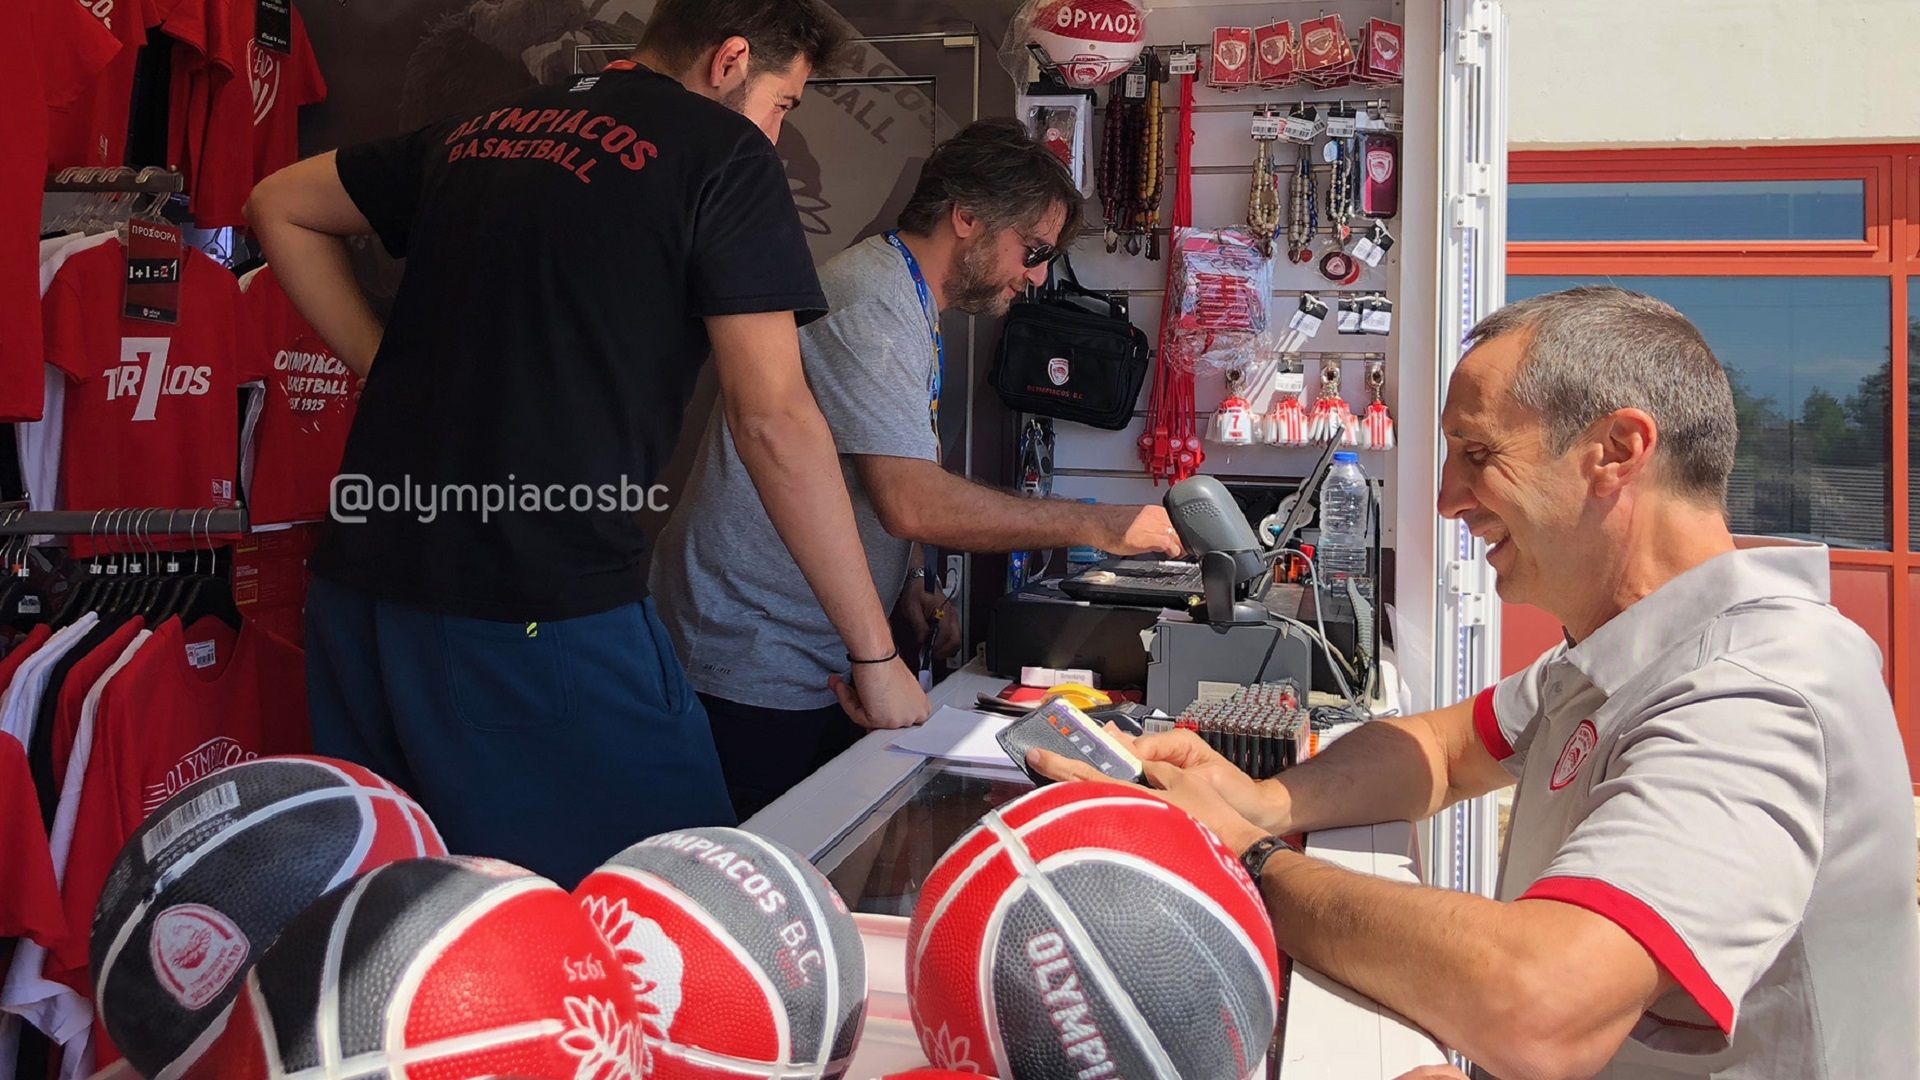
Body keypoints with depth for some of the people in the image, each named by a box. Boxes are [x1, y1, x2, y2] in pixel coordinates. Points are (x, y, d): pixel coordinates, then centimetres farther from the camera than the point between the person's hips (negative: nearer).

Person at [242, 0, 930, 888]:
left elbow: (280, 207, 28)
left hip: (362, 586, 8)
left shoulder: (481, 133, 16)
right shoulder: (719, 151, -2)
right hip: (542, 613, -7)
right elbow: (774, 419, -9)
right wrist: (875, 655, -4)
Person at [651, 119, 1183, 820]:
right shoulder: (871, 300, -17)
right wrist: (1101, 527, -21)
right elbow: (912, 502, -27)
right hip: (760, 674, -10)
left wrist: (909, 588, 6)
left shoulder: (909, 305, 17)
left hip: (821, 664, 10)